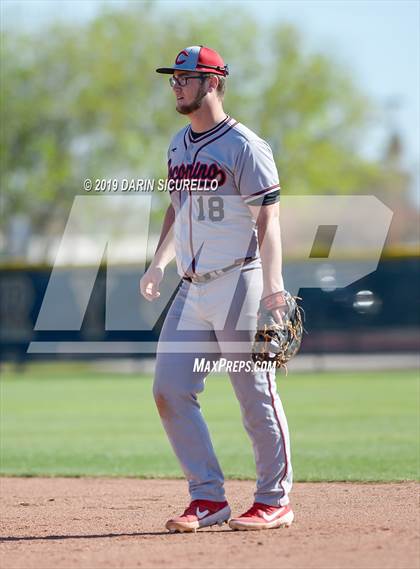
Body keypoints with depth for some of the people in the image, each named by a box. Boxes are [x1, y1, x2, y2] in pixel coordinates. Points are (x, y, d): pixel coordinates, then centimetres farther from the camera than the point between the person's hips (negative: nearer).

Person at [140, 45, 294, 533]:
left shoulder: (244, 146, -9)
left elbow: (267, 219, -15)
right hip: (192, 289, 8)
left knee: (255, 394, -3)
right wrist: (159, 263, 15)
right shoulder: (178, 145, 14)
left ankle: (274, 501, 8)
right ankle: (208, 498, 7)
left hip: (240, 286, -8)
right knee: (169, 391, 1)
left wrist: (272, 283, -25)